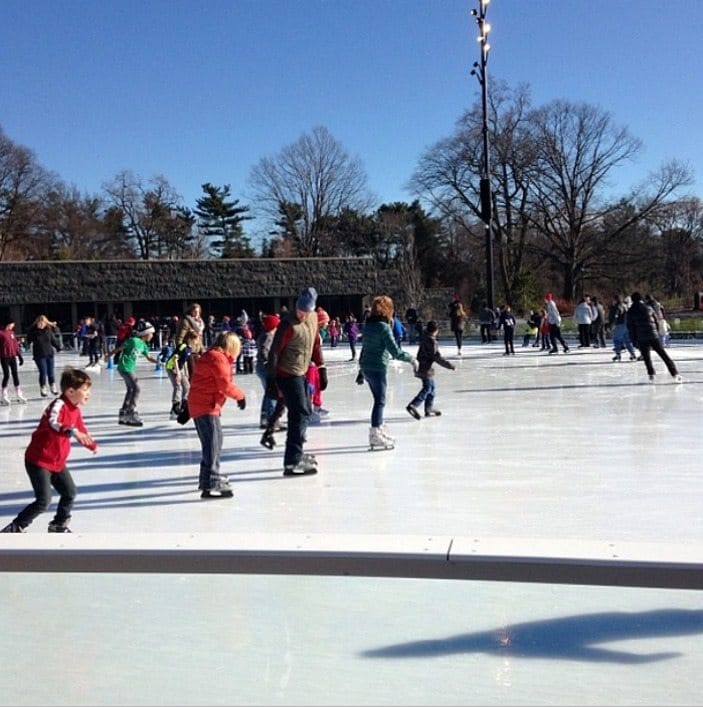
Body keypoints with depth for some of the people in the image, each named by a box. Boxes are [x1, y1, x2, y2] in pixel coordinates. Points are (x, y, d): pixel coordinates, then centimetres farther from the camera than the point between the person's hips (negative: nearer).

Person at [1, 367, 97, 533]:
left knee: (70, 493, 12)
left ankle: (59, 525, 30)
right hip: (38, 461, -9)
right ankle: (15, 528, 3)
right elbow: (53, 423, -46)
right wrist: (72, 432, -59)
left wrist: (92, 445, 30)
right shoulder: (59, 405, -24)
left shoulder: (75, 409, 5)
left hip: (57, 462, 9)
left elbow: (81, 430, 23)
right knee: (44, 501, -11)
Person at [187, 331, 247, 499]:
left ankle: (208, 478, 34)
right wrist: (240, 395, -4)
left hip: (198, 405, 11)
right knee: (214, 443, -13)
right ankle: (212, 485, -18)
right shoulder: (219, 359, -13)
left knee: (210, 443, 21)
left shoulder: (208, 357, 19)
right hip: (206, 407, -11)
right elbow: (225, 385, -18)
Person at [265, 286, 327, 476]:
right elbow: (274, 352, -19)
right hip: (287, 375, -9)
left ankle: (297, 454, 31)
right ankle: (292, 463, -14)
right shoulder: (288, 324, -20)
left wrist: (321, 368, 16)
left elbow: (315, 344, 16)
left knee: (305, 412, 17)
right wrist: (271, 380, -20)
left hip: (301, 374, 9)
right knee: (300, 414, -13)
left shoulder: (313, 318, 4)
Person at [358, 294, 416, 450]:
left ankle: (379, 430, 27)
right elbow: (395, 352, -19)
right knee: (380, 401, 0)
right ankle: (375, 434, 1)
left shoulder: (368, 325, 8)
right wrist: (411, 359, -4)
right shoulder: (383, 327, -17)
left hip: (366, 367, 8)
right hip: (378, 368, -8)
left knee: (379, 399, 18)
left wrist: (361, 371, 24)